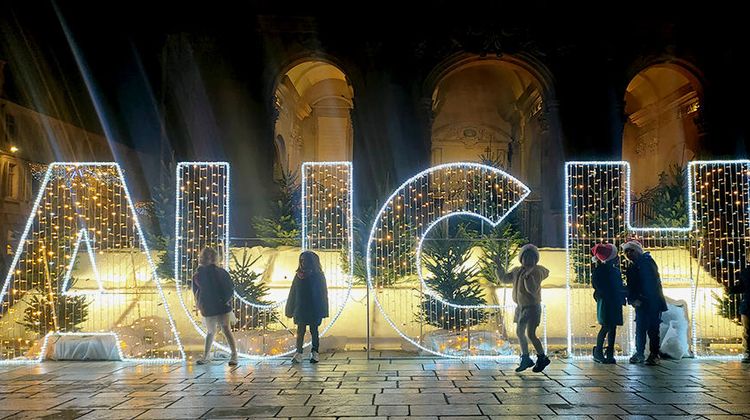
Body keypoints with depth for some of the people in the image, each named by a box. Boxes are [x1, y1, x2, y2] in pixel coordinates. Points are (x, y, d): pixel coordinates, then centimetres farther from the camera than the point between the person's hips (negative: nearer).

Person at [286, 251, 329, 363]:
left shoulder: (318, 275, -4)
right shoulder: (298, 275, 5)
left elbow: (323, 293, -4)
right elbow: (293, 293, 8)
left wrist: (322, 311, -8)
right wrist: (290, 309, 5)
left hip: (314, 309, -3)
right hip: (301, 308, 3)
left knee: (313, 330, 5)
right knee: (300, 330, 3)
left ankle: (315, 352, 15)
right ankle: (299, 353, 6)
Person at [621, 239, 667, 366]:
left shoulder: (648, 262, -4)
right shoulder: (631, 269, 15)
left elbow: (654, 282, -12)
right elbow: (630, 287, 12)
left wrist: (641, 299, -16)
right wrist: (632, 300, -6)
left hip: (653, 302, -5)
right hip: (640, 303, 5)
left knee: (652, 328, -5)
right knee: (640, 328, 5)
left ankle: (654, 354, 1)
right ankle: (639, 353, 12)